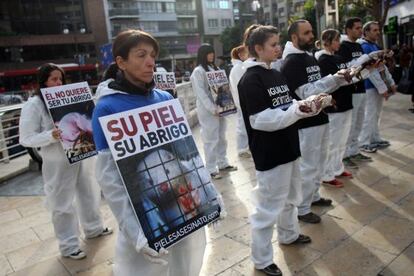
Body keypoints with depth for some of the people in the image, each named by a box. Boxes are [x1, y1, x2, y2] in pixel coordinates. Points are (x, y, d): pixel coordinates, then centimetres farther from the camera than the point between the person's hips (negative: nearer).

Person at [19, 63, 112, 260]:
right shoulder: (33, 105, -10)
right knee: (62, 204, 6)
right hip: (58, 163, -6)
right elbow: (26, 139, -13)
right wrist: (51, 136, -29)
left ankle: (93, 228, 41)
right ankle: (68, 245, 22)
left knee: (88, 193, 20)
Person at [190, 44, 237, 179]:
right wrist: (212, 108, -20)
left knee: (221, 137, 13)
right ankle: (211, 169, 5)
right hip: (208, 110, -7)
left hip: (219, 108, 8)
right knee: (211, 139, -4)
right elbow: (201, 93, -15)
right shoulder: (198, 71, -8)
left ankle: (222, 163, 26)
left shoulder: (215, 68, 16)